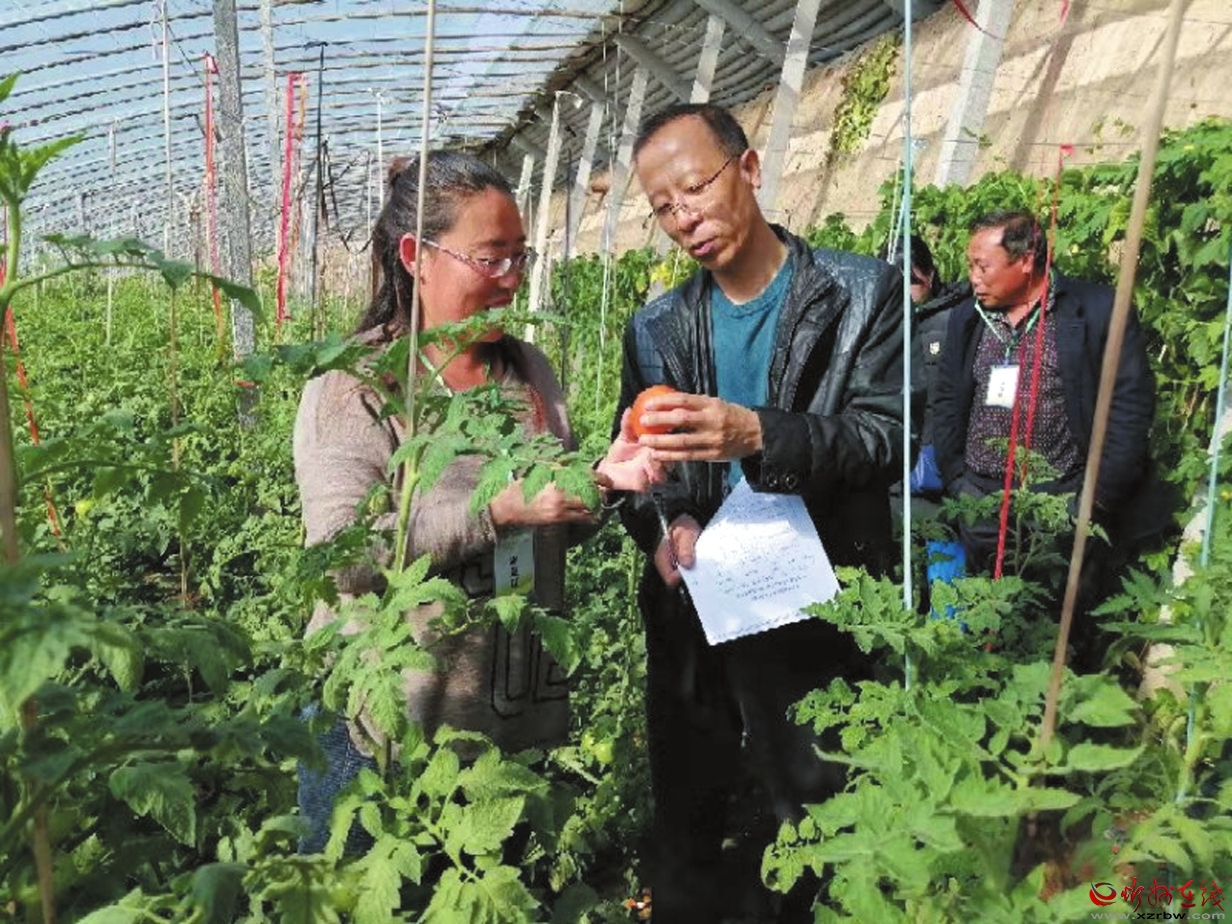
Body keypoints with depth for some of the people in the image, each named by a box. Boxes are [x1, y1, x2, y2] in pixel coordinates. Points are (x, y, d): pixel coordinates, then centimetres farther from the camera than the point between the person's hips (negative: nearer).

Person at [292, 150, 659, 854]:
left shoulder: (530, 371, 7)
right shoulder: (351, 385, -9)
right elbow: (343, 552, -20)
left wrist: (604, 478, -6)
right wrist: (497, 507, -27)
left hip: (526, 716, 5)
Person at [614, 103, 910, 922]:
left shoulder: (865, 293, -4)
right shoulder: (657, 329, 7)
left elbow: (888, 435, -13)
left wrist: (759, 435, -30)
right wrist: (664, 525, -12)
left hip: (821, 617, -3)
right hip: (695, 619, 4)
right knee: (682, 840, 16)